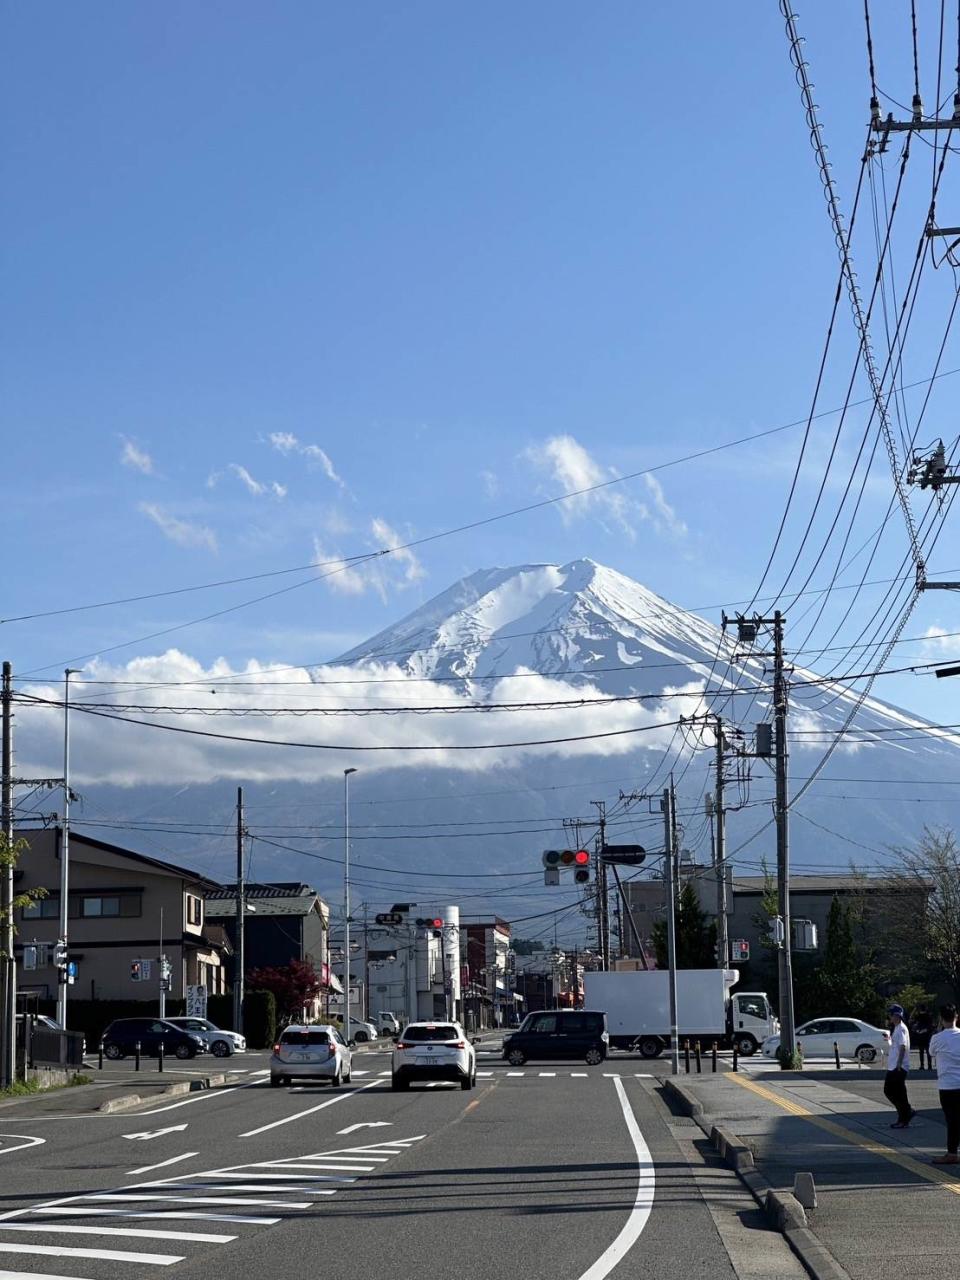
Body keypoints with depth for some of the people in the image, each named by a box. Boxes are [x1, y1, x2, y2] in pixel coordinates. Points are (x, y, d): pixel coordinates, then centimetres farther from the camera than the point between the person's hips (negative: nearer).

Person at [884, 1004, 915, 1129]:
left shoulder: (901, 1029, -15)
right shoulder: (895, 1028, 16)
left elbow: (903, 1047, -22)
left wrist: (898, 1065, -25)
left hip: (899, 1068, -10)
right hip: (892, 1067, 10)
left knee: (899, 1094, -4)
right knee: (888, 1090, 12)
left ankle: (903, 1120, 4)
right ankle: (908, 1112, 18)